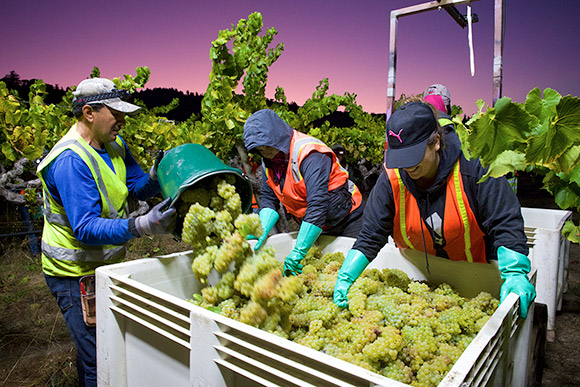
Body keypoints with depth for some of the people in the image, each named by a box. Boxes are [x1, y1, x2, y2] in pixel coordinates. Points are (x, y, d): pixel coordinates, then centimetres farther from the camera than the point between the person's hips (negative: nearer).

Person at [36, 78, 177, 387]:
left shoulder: (114, 146, 2)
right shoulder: (71, 159, -25)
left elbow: (138, 186, 7)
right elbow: (86, 229, -31)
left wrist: (155, 178, -16)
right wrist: (140, 226, -44)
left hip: (105, 266, 8)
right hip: (76, 273, -8)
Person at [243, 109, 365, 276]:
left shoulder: (309, 152, -28)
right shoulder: (269, 161, -3)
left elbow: (317, 205, -36)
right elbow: (268, 199, 0)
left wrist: (298, 252, -39)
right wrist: (262, 231, -18)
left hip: (347, 222, -6)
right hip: (313, 227, 7)